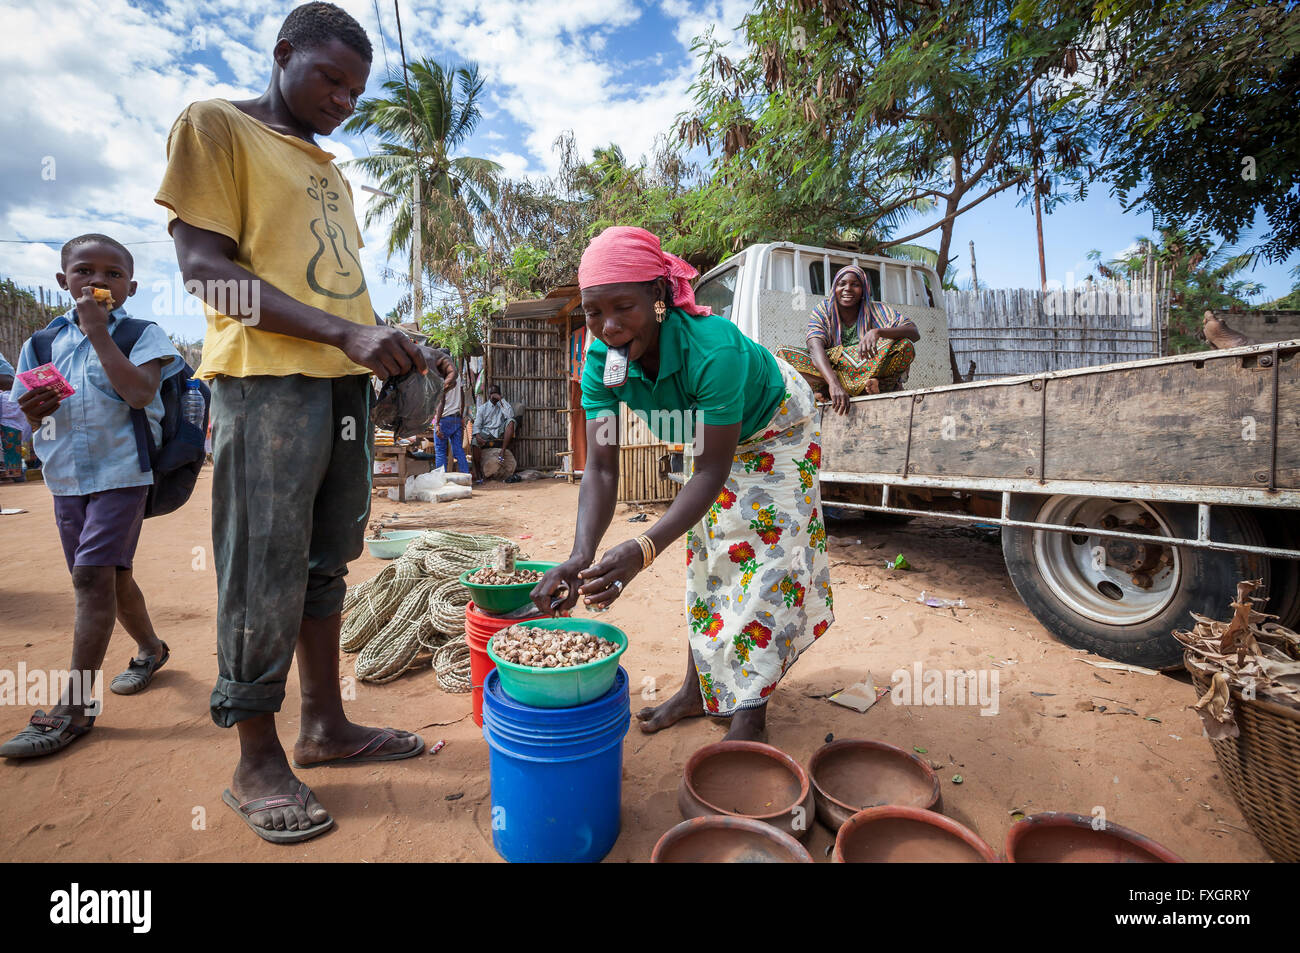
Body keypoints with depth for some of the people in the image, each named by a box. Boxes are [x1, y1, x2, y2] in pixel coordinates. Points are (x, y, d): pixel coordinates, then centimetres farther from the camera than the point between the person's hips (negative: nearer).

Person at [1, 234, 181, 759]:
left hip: (122, 471, -6)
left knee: (92, 576, -12)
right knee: (110, 577, 16)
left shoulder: (143, 334, -3)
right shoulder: (45, 341, 11)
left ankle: (73, 706, -6)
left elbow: (139, 391, -21)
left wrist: (97, 331, -18)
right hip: (65, 476, 6)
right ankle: (150, 649, 38)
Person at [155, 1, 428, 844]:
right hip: (266, 378, -7)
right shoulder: (216, 125, 3)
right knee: (264, 576, -2)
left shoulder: (331, 170, 25)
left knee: (327, 564, 11)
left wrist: (389, 350, 7)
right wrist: (344, 332, -20)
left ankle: (326, 725, 25)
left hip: (346, 382, 8)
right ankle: (257, 764, 14)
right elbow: (204, 265, -8)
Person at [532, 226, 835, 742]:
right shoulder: (602, 360, -26)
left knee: (766, 558, -8)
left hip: (775, 426, -5)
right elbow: (601, 468, -30)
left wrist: (643, 550, -52)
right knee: (706, 553, 9)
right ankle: (698, 688, 23)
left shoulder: (713, 348, -43)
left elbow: (711, 471, -40)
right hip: (714, 433, 6)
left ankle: (750, 716, 4)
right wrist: (581, 555, -46)